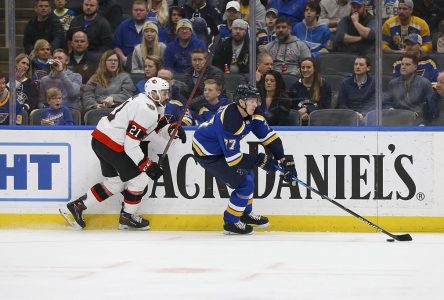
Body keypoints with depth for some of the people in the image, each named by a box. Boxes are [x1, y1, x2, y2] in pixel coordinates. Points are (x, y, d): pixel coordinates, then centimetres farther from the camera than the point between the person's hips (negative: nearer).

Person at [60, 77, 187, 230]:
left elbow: (159, 127, 21)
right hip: (111, 144, -10)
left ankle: (76, 206, 22)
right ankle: (128, 217, 14)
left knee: (115, 183, 18)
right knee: (139, 177, -1)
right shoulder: (145, 109, -20)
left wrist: (172, 129, 0)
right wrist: (147, 165, -18)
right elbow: (131, 145, -22)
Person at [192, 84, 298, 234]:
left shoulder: (251, 114, -9)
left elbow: (269, 137, -6)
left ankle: (245, 213, 38)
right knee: (244, 182, -9)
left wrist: (285, 160, -13)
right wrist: (260, 160, -24)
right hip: (206, 154, -9)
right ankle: (230, 223, 5)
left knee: (247, 174, 18)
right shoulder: (231, 121, -35)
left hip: (220, 147, 9)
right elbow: (232, 158, -31)